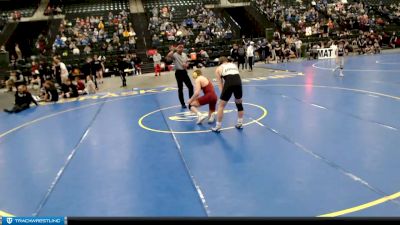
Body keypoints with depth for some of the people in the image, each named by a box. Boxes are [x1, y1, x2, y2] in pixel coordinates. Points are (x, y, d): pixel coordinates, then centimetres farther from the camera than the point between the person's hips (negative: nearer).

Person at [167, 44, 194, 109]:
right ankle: (183, 104, 13)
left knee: (190, 87, 4)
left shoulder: (184, 54, 10)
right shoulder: (175, 55, -11)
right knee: (180, 88, 2)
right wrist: (173, 50, -25)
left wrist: (186, 65, -5)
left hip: (184, 72, 6)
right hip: (178, 72, -6)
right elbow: (168, 56, -34)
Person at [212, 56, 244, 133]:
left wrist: (223, 92, 19)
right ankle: (240, 124, 33)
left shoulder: (219, 68, 23)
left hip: (229, 83, -3)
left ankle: (218, 127, 16)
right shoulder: (234, 65, 32)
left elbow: (220, 83, 16)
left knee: (221, 105, 12)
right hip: (238, 82, 3)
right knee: (239, 103, 27)